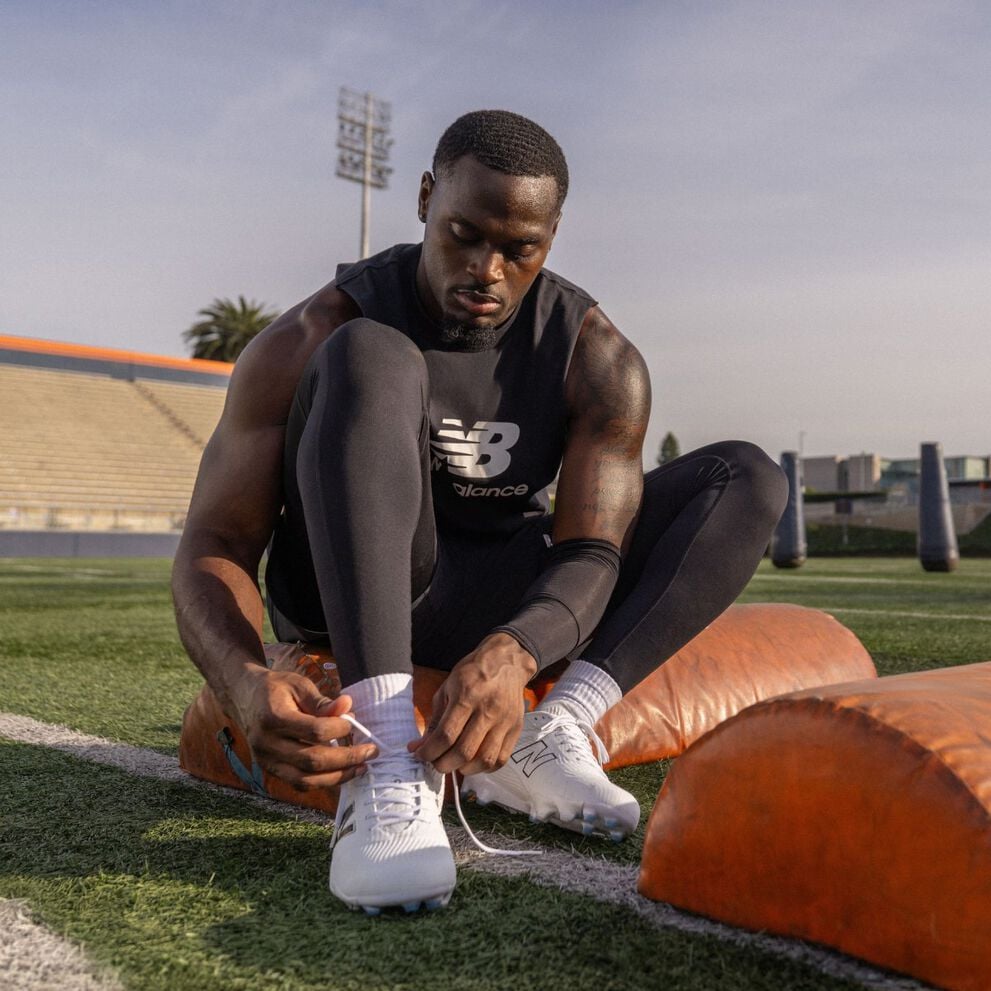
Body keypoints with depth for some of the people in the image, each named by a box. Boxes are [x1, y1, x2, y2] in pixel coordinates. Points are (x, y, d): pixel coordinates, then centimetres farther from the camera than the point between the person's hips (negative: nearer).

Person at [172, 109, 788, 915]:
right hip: (343, 598, -2)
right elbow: (214, 546, -20)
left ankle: (552, 734, -26)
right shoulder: (313, 340, -17)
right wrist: (245, 683, -42)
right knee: (370, 360, -30)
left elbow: (590, 552, -19)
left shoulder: (597, 358, -11)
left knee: (746, 478, -9)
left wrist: (509, 656, -42)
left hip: (496, 608, 3)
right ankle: (386, 758, -38)